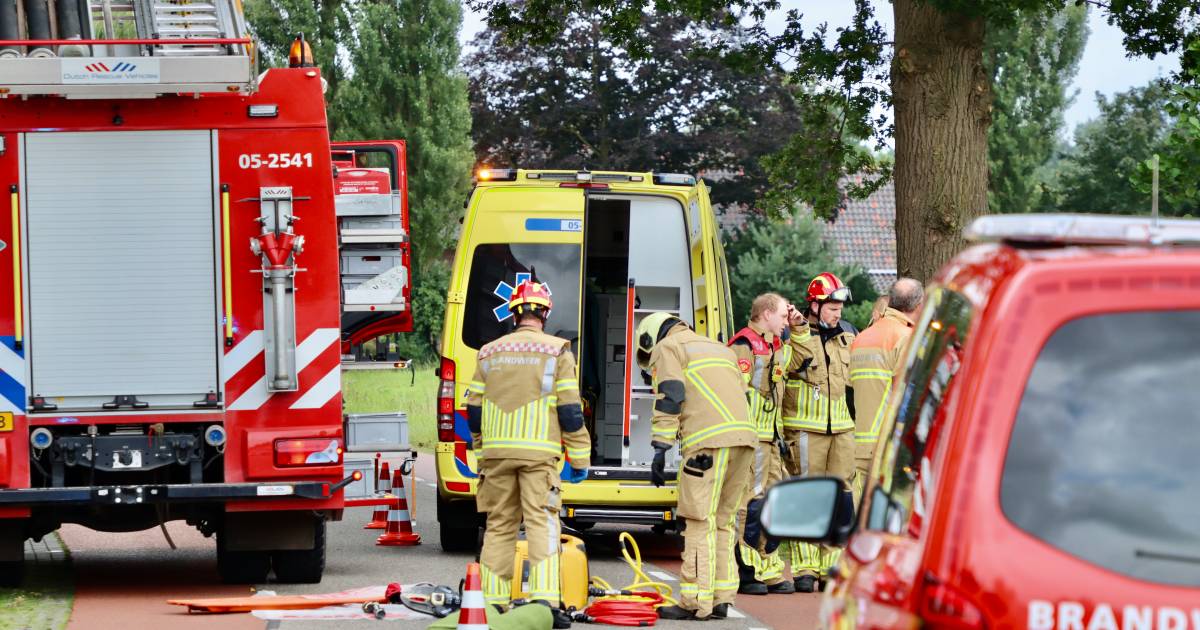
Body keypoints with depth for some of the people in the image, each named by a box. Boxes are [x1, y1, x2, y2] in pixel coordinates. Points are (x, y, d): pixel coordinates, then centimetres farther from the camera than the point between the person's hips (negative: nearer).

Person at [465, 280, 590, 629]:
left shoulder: (490, 352, 11)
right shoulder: (557, 351, 0)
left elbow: (474, 409, 13)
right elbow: (570, 411, -4)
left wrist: (482, 448, 28)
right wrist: (579, 458, 2)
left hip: (497, 452, 3)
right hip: (539, 452, -3)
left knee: (499, 525, 10)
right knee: (542, 522, -6)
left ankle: (493, 599, 10)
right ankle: (545, 599, -17)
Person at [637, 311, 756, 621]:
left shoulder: (666, 349, 9)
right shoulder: (718, 348, 31)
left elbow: (668, 400, -5)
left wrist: (660, 450, -7)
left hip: (708, 442, -7)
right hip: (744, 438, 7)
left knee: (700, 522, -7)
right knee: (723, 522, 13)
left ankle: (696, 603, -9)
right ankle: (720, 599, 12)